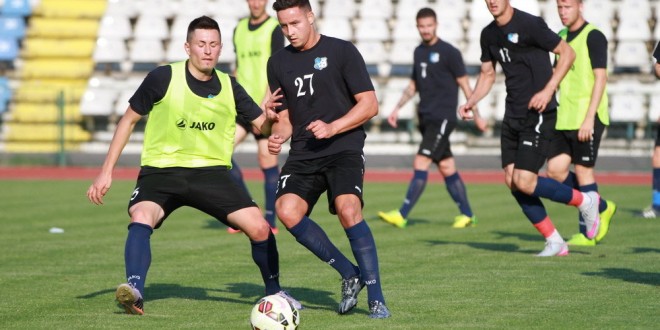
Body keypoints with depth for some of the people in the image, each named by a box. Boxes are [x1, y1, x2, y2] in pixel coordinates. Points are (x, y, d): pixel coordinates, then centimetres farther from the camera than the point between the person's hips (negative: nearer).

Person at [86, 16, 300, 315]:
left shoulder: (229, 87, 1)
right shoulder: (163, 78, -8)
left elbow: (263, 126, 7)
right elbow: (129, 120, 1)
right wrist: (106, 172, -1)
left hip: (211, 172, 2)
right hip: (160, 170, -2)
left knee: (259, 228, -9)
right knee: (141, 219, -34)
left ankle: (274, 292, 15)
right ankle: (134, 291, -42)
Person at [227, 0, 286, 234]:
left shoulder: (274, 30, -6)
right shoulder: (239, 29, 14)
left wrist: (264, 106, -21)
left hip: (267, 107, -6)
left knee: (267, 160, -3)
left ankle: (270, 222, 7)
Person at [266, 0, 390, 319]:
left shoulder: (342, 51, -1)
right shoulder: (278, 62, 13)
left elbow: (369, 104, -4)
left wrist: (332, 128, -17)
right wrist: (278, 136, -3)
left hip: (344, 148, -4)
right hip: (304, 153, 5)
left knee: (348, 210, -28)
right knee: (287, 210, -22)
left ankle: (376, 299, -17)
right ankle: (349, 274, -5)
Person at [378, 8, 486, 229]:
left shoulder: (449, 52, -6)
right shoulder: (419, 52, 14)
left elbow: (464, 85, -4)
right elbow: (413, 85, 24)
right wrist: (398, 108, 15)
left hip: (443, 118, -7)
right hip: (426, 118, 7)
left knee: (421, 163, -14)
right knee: (446, 168, 9)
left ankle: (402, 215, -17)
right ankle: (467, 215, 17)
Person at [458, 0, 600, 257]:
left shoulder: (530, 25, -13)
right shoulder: (489, 34, 10)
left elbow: (567, 53, -10)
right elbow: (488, 74, 22)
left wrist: (548, 90, -18)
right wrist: (471, 102, 6)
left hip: (538, 114, -8)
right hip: (512, 115, 8)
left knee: (524, 182, -14)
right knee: (511, 180, 2)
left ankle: (585, 201, 9)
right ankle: (554, 242, 12)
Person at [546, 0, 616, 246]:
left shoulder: (593, 36, -9)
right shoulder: (561, 37, 14)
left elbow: (600, 78, -14)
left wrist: (589, 118, -20)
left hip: (587, 119, -7)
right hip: (565, 119, 7)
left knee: (583, 170, -3)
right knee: (555, 170, 2)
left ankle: (587, 233, 7)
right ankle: (601, 208, 20)